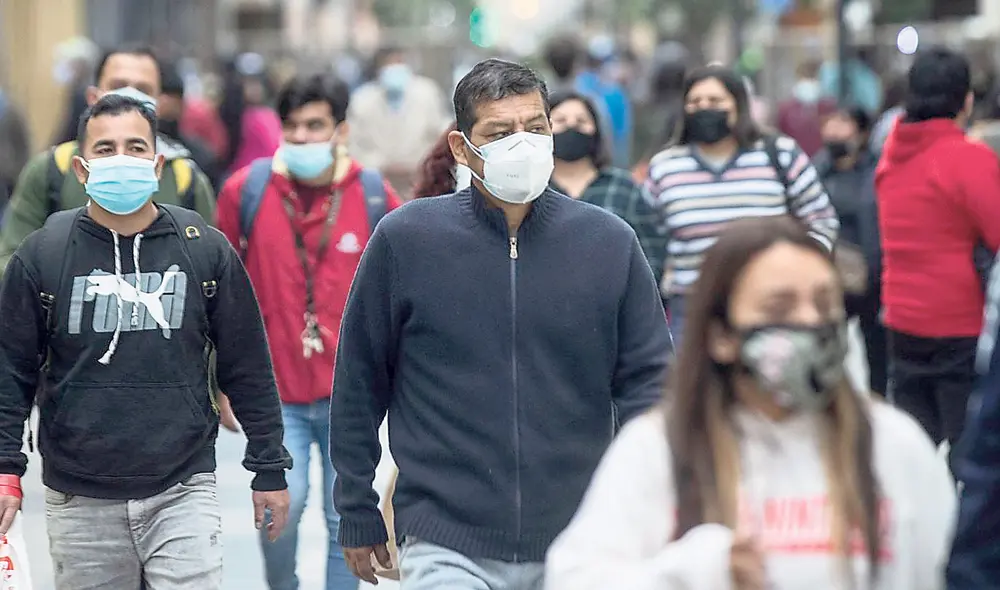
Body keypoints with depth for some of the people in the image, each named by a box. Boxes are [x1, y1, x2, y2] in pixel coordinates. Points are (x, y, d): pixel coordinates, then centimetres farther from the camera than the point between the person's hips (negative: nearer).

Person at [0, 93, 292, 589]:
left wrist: (269, 468, 7)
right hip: (79, 499, 0)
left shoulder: (205, 250, 3)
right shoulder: (42, 255, 1)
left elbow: (247, 368, 7)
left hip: (183, 492, 0)